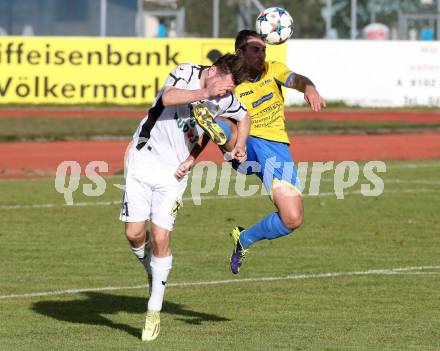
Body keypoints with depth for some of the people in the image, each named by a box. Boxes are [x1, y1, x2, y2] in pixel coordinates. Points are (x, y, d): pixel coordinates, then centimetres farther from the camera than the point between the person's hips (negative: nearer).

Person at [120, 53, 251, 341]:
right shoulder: (187, 73, -12)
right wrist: (205, 92, -38)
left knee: (161, 238, -9)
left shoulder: (226, 100, -2)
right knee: (134, 233, -6)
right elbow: (168, 98, -33)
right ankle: (152, 271, 27)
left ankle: (154, 312, 1)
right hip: (143, 159, -1)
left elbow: (245, 118, 21)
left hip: (174, 172, 1)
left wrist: (240, 145, 4)